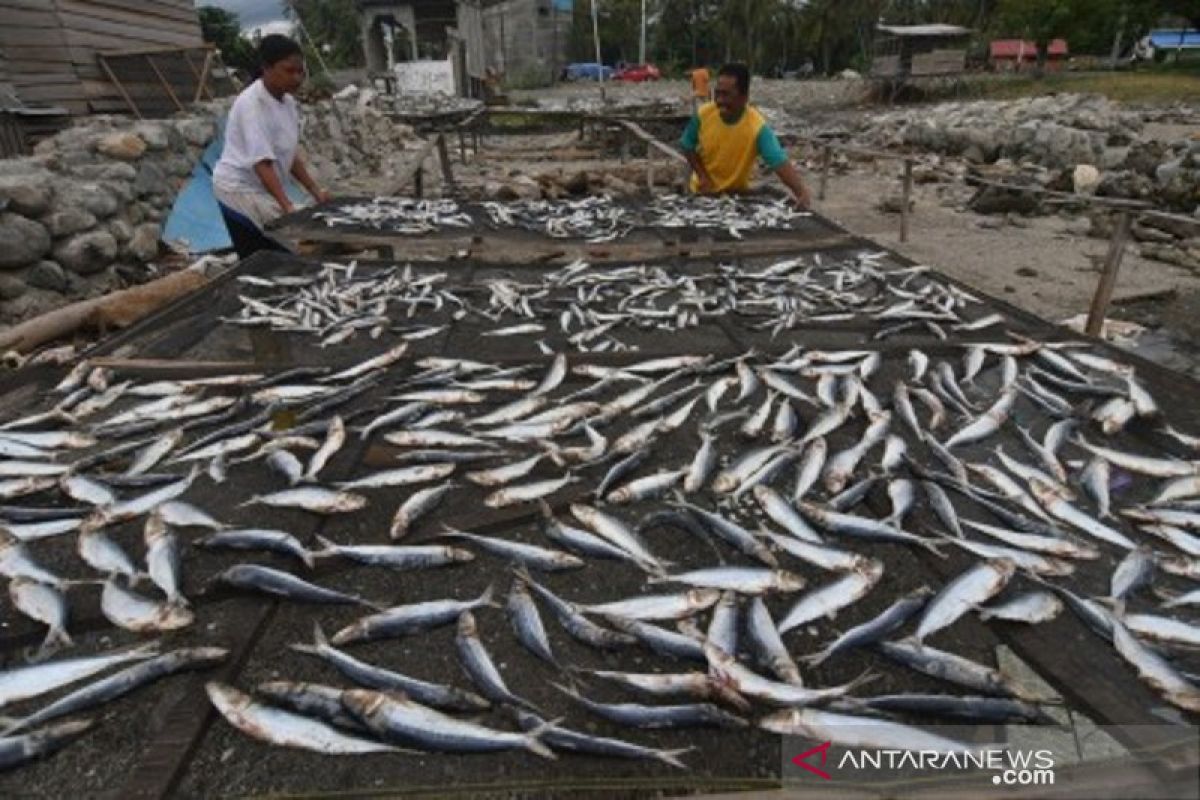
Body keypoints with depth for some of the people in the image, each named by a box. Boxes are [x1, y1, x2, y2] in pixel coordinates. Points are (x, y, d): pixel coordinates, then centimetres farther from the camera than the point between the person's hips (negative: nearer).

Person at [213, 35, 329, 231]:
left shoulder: (288, 102, 4)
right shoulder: (251, 104, -20)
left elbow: (289, 155, 11)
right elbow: (261, 163, -29)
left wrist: (315, 190, 3)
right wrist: (287, 206, -38)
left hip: (263, 188, 8)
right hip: (239, 187, -8)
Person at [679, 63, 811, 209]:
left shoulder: (757, 126, -26)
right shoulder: (703, 114, -18)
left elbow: (780, 162, -35)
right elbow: (688, 146, -2)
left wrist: (802, 193, -50)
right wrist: (702, 176, -14)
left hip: (737, 194, -2)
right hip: (703, 191, 2)